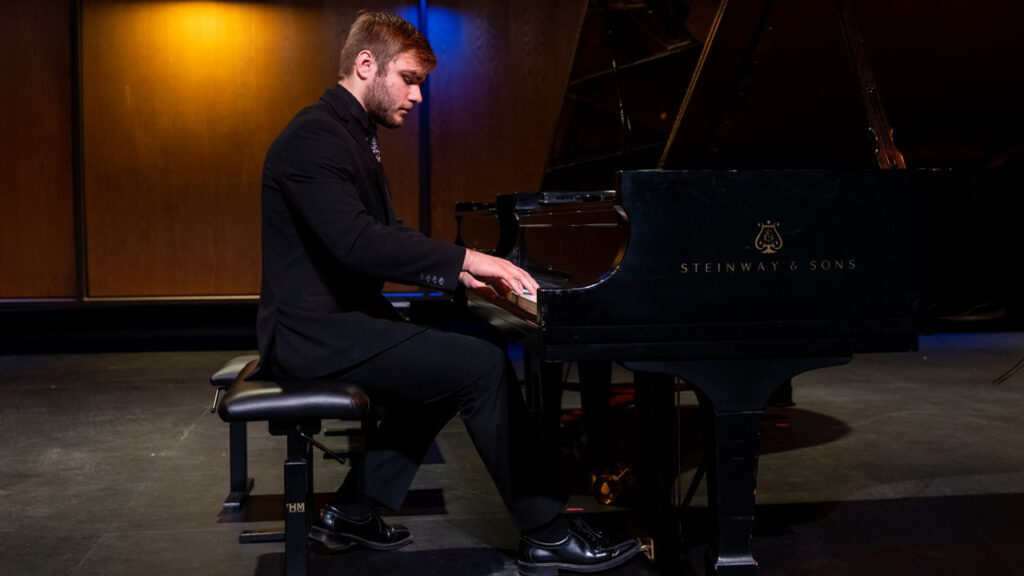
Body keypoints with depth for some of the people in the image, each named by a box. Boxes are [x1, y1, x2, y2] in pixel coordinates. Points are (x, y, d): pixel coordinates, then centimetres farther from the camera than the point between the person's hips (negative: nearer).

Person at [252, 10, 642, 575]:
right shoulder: (316, 136, -15)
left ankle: (352, 510, 17)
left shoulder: (349, 135, 18)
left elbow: (385, 238, 17)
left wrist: (460, 271, 4)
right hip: (314, 330, -10)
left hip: (338, 316, 10)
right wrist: (463, 258, -26)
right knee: (485, 366, -16)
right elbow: (355, 240, -29)